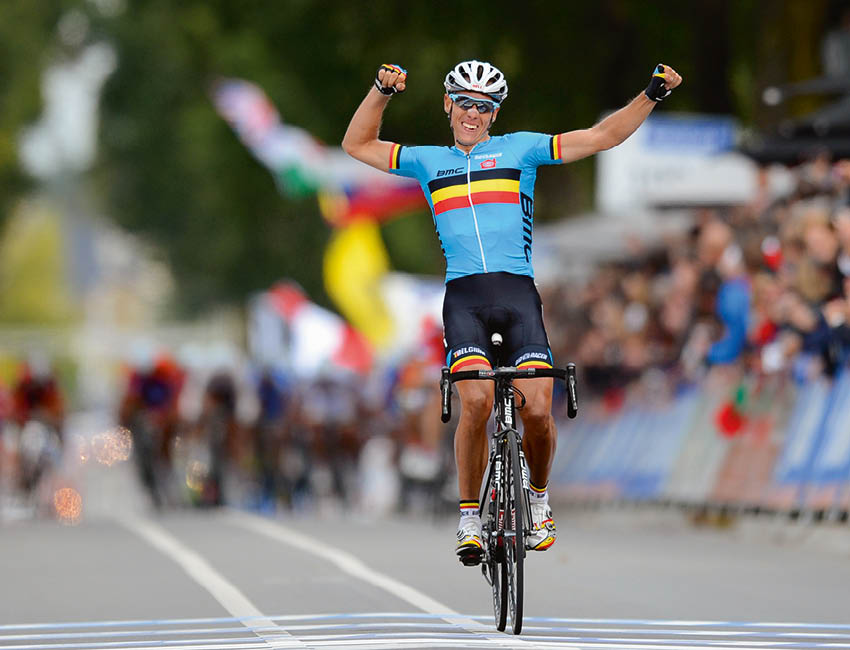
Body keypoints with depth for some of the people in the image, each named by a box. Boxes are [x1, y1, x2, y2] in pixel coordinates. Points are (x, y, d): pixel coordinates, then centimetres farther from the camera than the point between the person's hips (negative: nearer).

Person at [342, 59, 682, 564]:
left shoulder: (520, 149, 13)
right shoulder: (429, 161, 19)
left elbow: (603, 137, 11)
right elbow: (358, 145, 18)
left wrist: (653, 95, 0)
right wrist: (382, 90, 4)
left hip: (518, 293, 0)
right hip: (463, 296, 0)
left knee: (537, 410, -15)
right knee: (477, 401, -24)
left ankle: (539, 498, 14)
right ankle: (470, 517, -8)